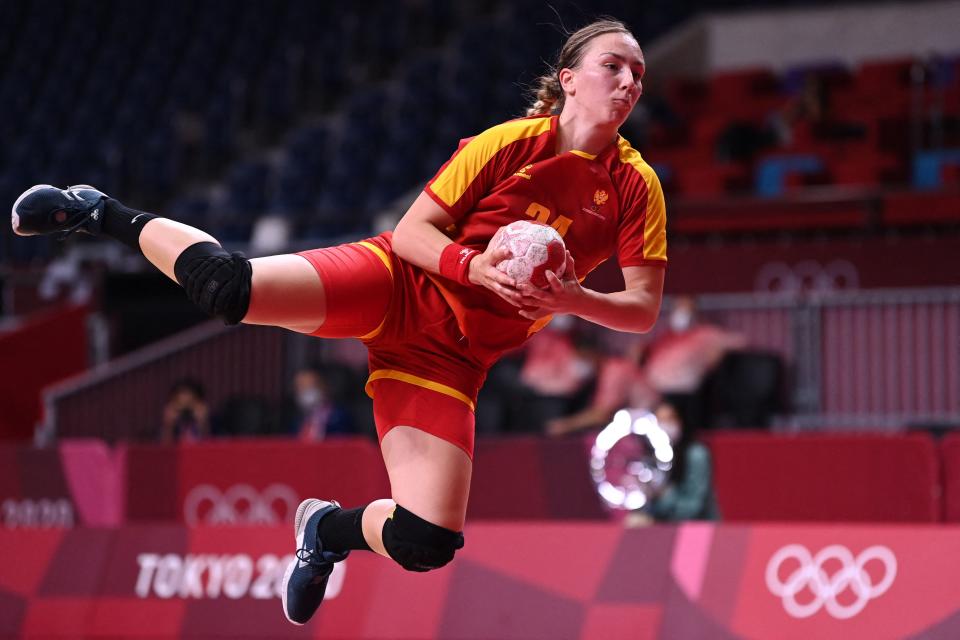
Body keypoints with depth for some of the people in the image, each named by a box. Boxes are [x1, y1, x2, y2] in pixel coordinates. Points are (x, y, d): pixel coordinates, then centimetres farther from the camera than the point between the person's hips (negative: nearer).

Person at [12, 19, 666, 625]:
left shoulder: (636, 186, 2)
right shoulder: (511, 142, -3)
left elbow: (642, 308, 1)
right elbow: (409, 232, -3)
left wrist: (570, 298, -18)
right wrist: (473, 266, -22)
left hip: (447, 359, 2)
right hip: (398, 283, -2)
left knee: (425, 543, -16)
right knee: (227, 287, -30)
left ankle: (329, 528, 21)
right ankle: (109, 216, 2)